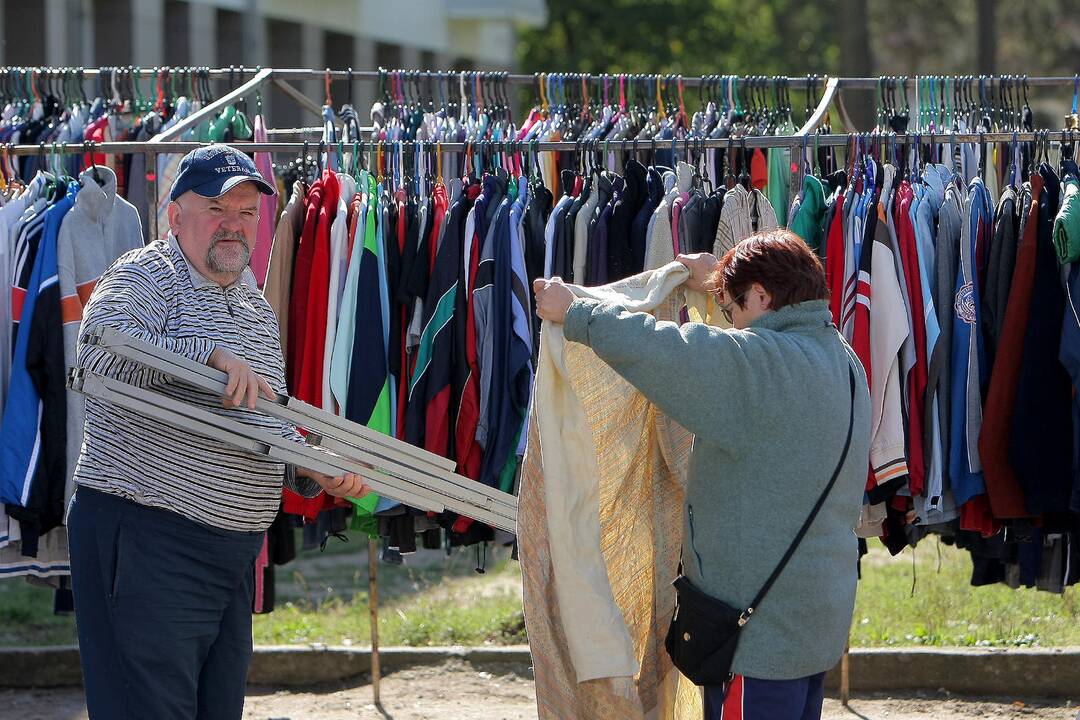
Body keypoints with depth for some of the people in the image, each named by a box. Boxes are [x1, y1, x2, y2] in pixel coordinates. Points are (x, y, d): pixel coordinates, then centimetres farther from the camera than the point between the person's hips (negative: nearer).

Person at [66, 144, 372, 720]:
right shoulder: (143, 278, -7)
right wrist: (209, 354, -36)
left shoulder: (253, 302, 19)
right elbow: (101, 348, -29)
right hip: (145, 540, -9)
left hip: (234, 551, 9)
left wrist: (314, 472, 8)